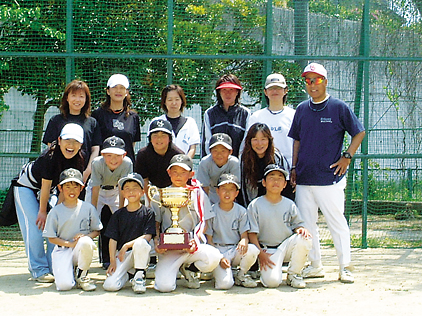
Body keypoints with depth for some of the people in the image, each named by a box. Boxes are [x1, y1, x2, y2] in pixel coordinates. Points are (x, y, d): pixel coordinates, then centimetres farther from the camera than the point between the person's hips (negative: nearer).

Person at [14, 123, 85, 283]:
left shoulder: (78, 160, -16)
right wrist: (43, 211, -19)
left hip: (47, 191, 6)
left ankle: (54, 266, 5)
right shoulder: (50, 157, -34)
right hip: (26, 188, -6)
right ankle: (39, 270, -9)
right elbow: (45, 185, -27)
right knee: (35, 226, -13)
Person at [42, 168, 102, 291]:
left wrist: (85, 236, -15)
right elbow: (51, 238, 0)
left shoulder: (88, 208, 2)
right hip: (62, 250, -1)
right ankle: (69, 270, 16)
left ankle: (81, 275, -9)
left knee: (86, 242, -38)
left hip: (81, 249, 1)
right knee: (64, 285, -24)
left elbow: (97, 231, 8)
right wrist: (69, 243, -15)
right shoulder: (55, 212, -1)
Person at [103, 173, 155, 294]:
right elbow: (113, 239, 3)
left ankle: (139, 275, -14)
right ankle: (128, 274, 15)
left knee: (140, 243, -39)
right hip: (122, 254, 2)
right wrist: (112, 261, -8)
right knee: (110, 285, -19)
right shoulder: (118, 215, 8)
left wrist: (127, 245, -16)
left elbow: (147, 236, -9)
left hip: (140, 254, -2)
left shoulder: (148, 213, 1)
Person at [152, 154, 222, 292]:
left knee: (214, 257, -32)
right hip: (168, 248, -1)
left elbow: (203, 223, 9)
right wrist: (156, 242, -6)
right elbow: (156, 224, 13)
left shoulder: (198, 194, 11)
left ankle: (188, 268, 1)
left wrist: (195, 240, -10)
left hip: (192, 245, 1)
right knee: (164, 286, -25)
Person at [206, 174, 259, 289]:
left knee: (253, 250, -32)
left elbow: (244, 235, 3)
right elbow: (209, 240, -1)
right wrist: (220, 258, -15)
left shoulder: (241, 211, 4)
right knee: (225, 284, -27)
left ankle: (241, 275, -3)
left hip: (236, 251, 3)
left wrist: (244, 241, -24)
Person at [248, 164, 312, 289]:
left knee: (305, 239, -29)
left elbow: (297, 225, 10)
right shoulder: (255, 205, -1)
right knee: (272, 281, -27)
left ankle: (293, 274, -7)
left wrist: (300, 229, -15)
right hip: (267, 250, -3)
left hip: (287, 245, 3)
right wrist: (260, 253, -14)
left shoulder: (290, 204, 7)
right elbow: (252, 233, -3)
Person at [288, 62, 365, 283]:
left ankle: (345, 267, 7)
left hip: (330, 178, -5)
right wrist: (294, 168, 11)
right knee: (306, 224, 7)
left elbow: (359, 133, 3)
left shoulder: (338, 107, -1)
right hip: (304, 178, 5)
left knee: (337, 223, -2)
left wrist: (347, 157, -7)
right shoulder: (301, 109, 12)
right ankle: (315, 265, 19)